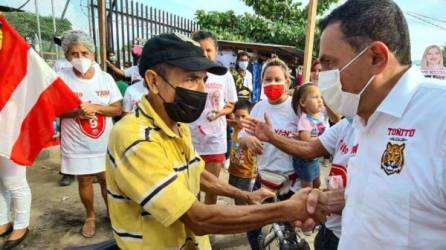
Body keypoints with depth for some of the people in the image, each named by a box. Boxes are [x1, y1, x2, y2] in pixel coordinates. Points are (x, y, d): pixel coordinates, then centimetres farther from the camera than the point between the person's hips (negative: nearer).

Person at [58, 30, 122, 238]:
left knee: (106, 179, 13)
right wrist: (77, 112, -24)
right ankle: (90, 216, 36)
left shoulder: (106, 78, -4)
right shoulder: (61, 77, -9)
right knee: (84, 181, 13)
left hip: (104, 143, 1)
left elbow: (117, 109, -4)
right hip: (77, 145, 0)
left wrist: (94, 107, -20)